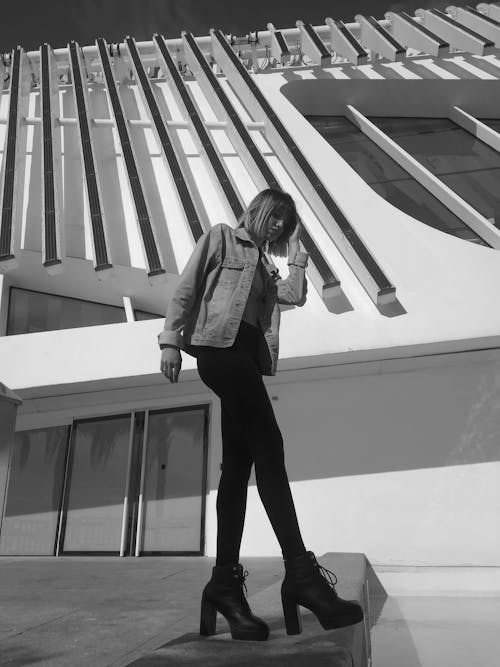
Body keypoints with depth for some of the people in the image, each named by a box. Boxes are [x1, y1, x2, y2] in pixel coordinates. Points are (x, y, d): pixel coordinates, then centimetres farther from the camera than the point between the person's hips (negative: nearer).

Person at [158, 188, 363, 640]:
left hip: (248, 354, 8)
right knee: (268, 447, -20)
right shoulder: (221, 238, 12)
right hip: (220, 345, -8)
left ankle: (226, 581, -1)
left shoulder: (264, 265, 31)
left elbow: (297, 295, 17)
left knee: (239, 464, -2)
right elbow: (186, 288, 2)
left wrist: (295, 248, 21)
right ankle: (301, 573, -22)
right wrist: (171, 339, -9)